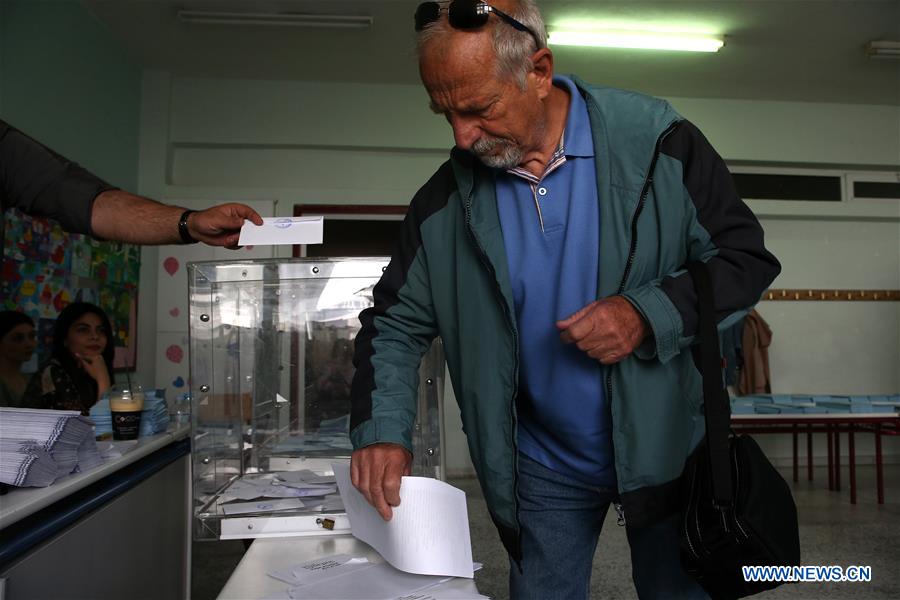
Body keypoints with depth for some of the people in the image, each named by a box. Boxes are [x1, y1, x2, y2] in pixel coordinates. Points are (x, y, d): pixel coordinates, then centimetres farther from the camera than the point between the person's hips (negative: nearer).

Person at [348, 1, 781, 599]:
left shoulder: (656, 141, -14)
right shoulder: (446, 200, -7)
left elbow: (745, 257, -8)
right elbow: (396, 321, -2)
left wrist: (648, 313, -25)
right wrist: (381, 431, -17)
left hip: (662, 444, -1)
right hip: (543, 467, 2)